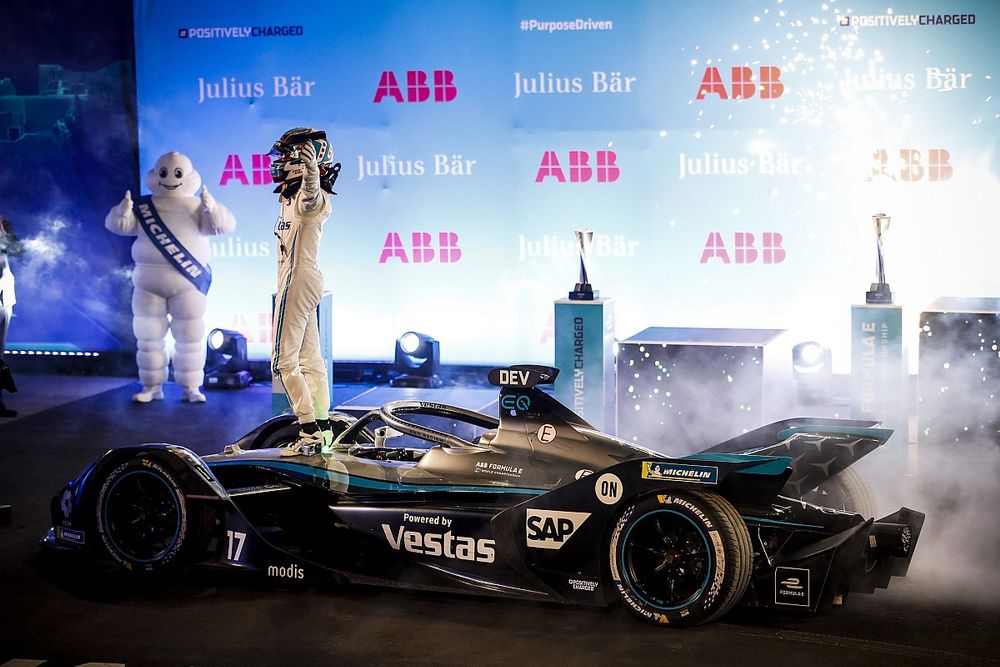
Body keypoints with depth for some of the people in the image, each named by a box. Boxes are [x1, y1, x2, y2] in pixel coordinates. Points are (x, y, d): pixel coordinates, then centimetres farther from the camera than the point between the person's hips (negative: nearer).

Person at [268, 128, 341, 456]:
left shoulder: (310, 198, -20)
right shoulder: (292, 196, 11)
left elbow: (312, 196, -46)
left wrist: (311, 174, -65)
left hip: (297, 281, -11)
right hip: (308, 281, 11)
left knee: (284, 361, -8)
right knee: (309, 358, 14)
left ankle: (310, 432, -8)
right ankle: (322, 427, 21)